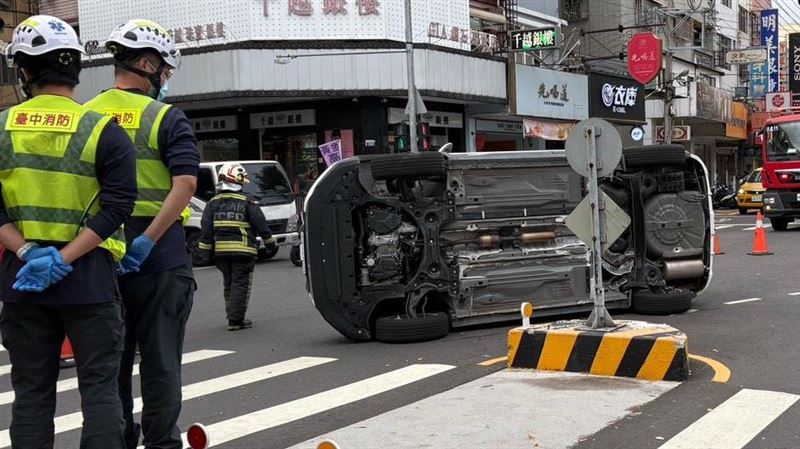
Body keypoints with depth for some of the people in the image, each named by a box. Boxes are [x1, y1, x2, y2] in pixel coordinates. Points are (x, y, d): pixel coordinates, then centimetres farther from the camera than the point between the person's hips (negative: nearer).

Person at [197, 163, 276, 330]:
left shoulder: (213, 203, 6)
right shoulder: (248, 203, -6)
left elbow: (206, 229, 4)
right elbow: (261, 225, -3)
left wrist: (205, 250, 8)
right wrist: (270, 242, 10)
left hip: (221, 251, 5)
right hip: (243, 251, -5)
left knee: (228, 284, 17)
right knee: (240, 284, -1)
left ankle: (232, 315, 24)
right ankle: (236, 320, -4)